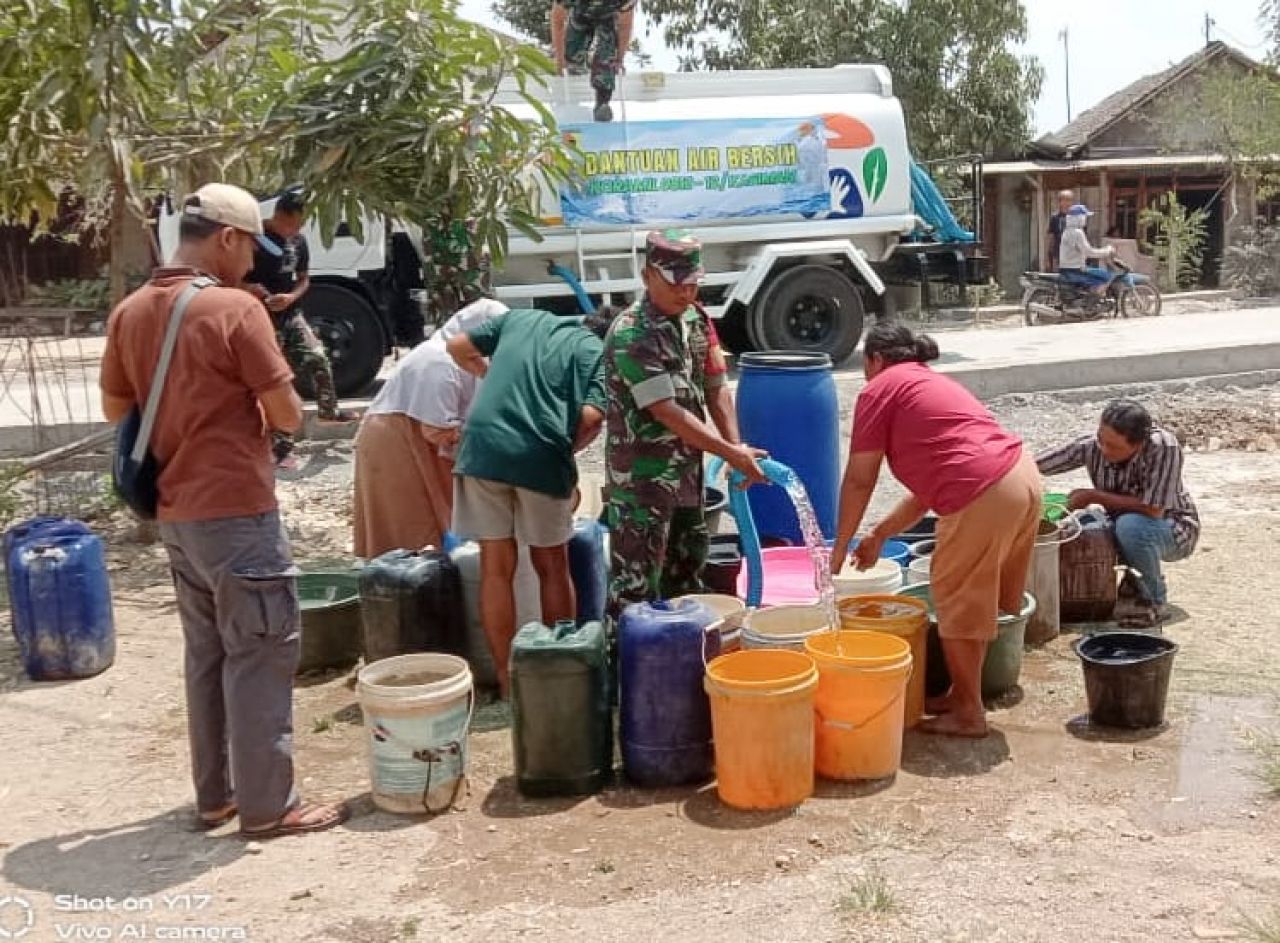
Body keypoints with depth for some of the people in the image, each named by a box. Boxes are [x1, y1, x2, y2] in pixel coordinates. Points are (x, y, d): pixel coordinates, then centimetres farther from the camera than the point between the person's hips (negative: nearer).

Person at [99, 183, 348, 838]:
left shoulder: (130, 312, 6)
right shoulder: (235, 309, -16)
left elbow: (115, 409, 16)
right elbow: (289, 416, -13)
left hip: (174, 512, 8)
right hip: (236, 510, -8)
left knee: (206, 652, 17)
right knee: (260, 653, 1)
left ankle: (214, 794, 25)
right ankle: (267, 805, 8)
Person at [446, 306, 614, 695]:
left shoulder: (521, 317, 21)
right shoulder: (596, 353, 10)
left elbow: (458, 347, 24)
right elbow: (592, 416, -5)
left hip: (483, 447, 3)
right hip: (542, 456, -2)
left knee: (496, 569, 10)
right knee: (552, 566, 15)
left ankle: (506, 679, 16)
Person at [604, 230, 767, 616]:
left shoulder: (696, 318, 6)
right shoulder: (630, 335, -19)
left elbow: (716, 388, 8)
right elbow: (667, 412, -23)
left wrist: (736, 447, -7)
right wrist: (730, 454, -22)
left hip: (687, 471, 8)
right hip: (642, 478, -8)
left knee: (687, 569, 21)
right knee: (637, 582, -2)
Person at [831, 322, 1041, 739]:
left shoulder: (880, 389, 4)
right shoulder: (933, 384, 29)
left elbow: (859, 480, 3)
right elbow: (930, 484, 28)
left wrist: (838, 550, 12)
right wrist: (879, 536, 30)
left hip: (985, 494, -9)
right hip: (1023, 477, 9)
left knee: (958, 603, 5)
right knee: (979, 598, 20)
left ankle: (968, 712, 15)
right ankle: (963, 694, 32)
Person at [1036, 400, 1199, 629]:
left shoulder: (1164, 447, -32)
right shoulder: (1091, 446, -20)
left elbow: (1153, 509, -34)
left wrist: (1094, 496, -29)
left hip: (1175, 531, -6)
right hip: (1127, 527, 6)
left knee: (1130, 526, -35)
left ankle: (1156, 602, -9)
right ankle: (1136, 578, 12)